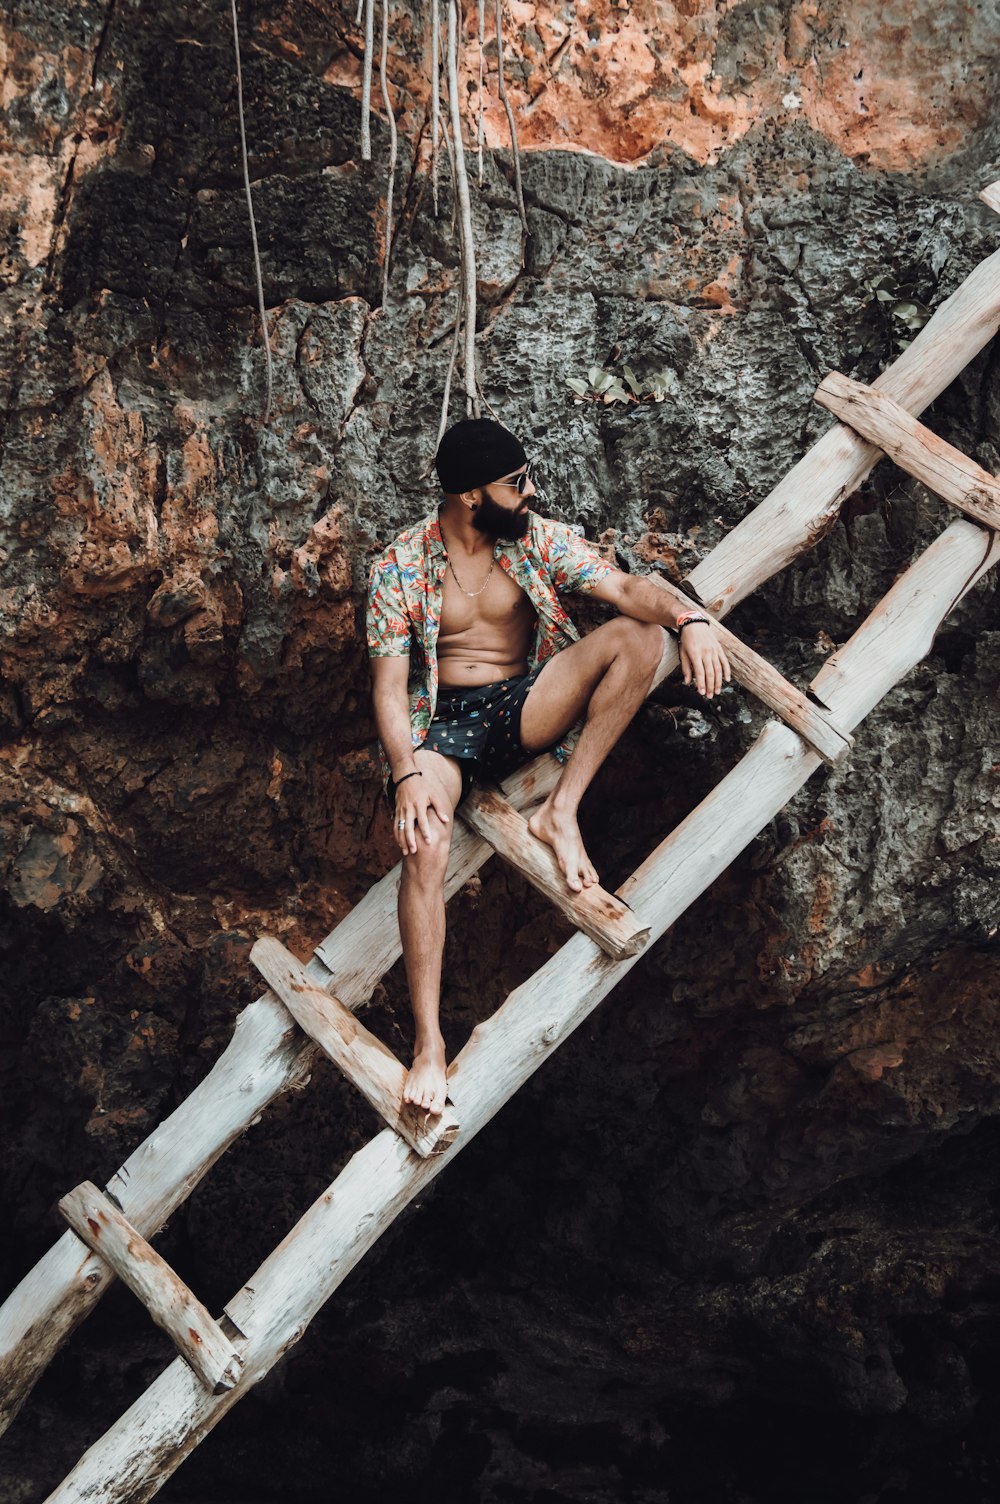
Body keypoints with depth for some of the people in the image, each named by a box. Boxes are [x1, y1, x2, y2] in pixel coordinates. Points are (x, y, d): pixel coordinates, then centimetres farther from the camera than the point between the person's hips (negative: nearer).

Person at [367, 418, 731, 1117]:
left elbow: (625, 587, -11)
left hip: (528, 707, 3)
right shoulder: (400, 569, -7)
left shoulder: (540, 538, 0)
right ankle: (429, 1043, -24)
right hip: (443, 723, -2)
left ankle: (561, 810, -18)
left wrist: (689, 618, -34)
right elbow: (389, 686, -9)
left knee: (639, 637, -21)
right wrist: (407, 776, -26)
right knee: (425, 845, -32)